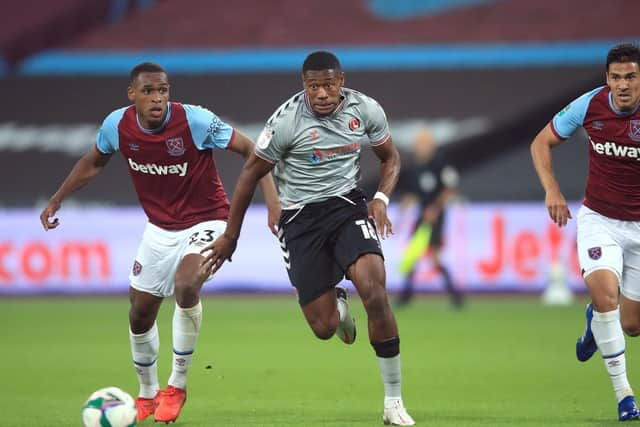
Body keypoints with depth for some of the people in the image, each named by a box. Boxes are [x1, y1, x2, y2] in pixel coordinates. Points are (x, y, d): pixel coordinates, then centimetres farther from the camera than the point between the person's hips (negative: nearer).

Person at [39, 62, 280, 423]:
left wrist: (272, 197, -23)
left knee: (186, 284, -31)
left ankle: (177, 385, -12)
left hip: (205, 221, -5)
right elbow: (93, 163, 11)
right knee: (140, 313, 7)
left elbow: (249, 149, -14)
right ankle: (147, 394, 33)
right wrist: (57, 200, 11)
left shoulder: (195, 120, -23)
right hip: (160, 228, 5)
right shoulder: (117, 126, -11)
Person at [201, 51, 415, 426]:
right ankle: (336, 304, 37)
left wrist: (381, 199, -8)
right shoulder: (287, 120, -15)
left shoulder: (365, 110, -6)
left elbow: (390, 158, 11)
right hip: (301, 218, -1)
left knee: (374, 291, -24)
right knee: (324, 328, -6)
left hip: (347, 205, 1)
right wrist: (230, 235, 3)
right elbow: (252, 173, -3)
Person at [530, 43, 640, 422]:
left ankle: (596, 321, 45)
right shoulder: (590, 105, -12)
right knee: (605, 291, -27)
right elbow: (542, 142, 3)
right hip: (598, 219, 0)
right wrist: (552, 191, -9)